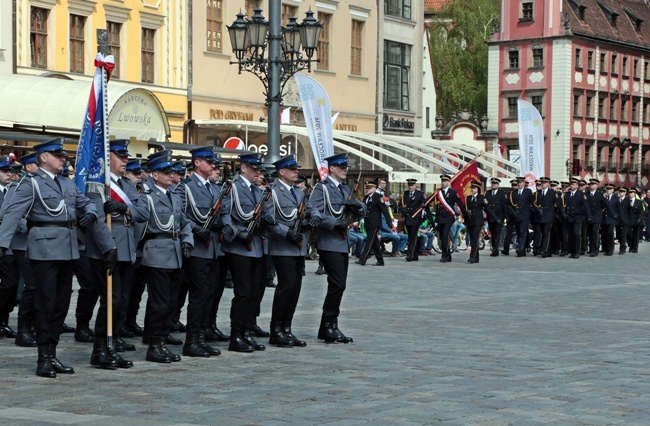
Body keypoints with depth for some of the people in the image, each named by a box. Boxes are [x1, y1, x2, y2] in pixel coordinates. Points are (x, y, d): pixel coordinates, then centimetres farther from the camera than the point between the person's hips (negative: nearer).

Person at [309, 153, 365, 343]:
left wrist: (357, 204, -3)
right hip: (329, 243, -9)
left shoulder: (345, 189, 19)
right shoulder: (321, 188, -6)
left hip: (343, 243, 9)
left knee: (338, 285, 10)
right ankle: (329, 325, -8)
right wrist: (335, 223, -22)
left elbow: (362, 213, 19)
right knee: (338, 284, -14)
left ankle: (327, 328, 16)